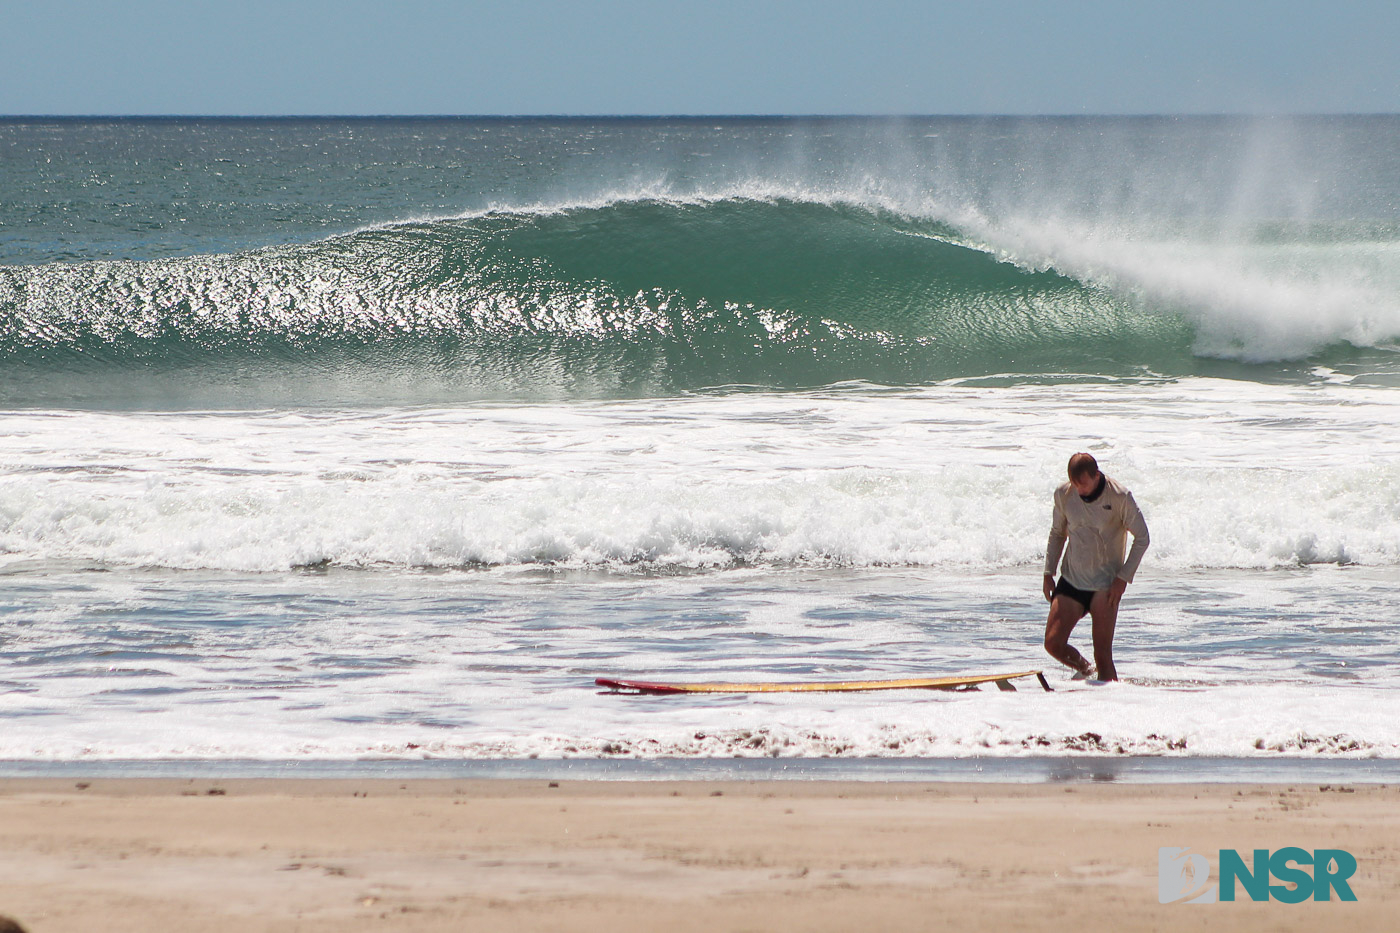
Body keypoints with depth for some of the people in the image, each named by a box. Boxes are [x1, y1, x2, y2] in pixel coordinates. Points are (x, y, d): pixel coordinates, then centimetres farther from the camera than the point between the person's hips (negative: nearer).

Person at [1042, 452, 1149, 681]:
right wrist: (1049, 573, 8)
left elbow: (1142, 538, -6)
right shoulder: (1063, 495, -2)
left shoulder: (1119, 497, -14)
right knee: (1053, 644, -2)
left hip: (1105, 585, -4)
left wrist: (1123, 577, -11)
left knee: (1103, 655, -8)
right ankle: (1085, 669, 27)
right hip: (1071, 580, 4)